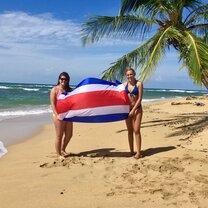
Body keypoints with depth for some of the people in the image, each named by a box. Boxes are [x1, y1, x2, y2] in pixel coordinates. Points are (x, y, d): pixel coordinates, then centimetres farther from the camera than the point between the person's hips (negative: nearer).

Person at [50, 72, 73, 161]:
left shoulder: (69, 90, 10)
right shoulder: (55, 90, -5)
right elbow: (52, 104, -11)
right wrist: (57, 115, -22)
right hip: (59, 115, -6)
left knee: (69, 135, 12)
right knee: (59, 136, 0)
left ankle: (63, 149, 36)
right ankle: (59, 154, 14)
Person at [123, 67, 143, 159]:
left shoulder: (139, 84, -6)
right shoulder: (124, 84, 5)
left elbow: (140, 99, -10)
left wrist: (133, 110, -13)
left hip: (137, 109, -4)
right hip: (127, 109, 4)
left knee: (136, 130, -8)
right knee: (130, 131, 8)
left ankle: (138, 152, -2)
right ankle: (131, 151, 17)